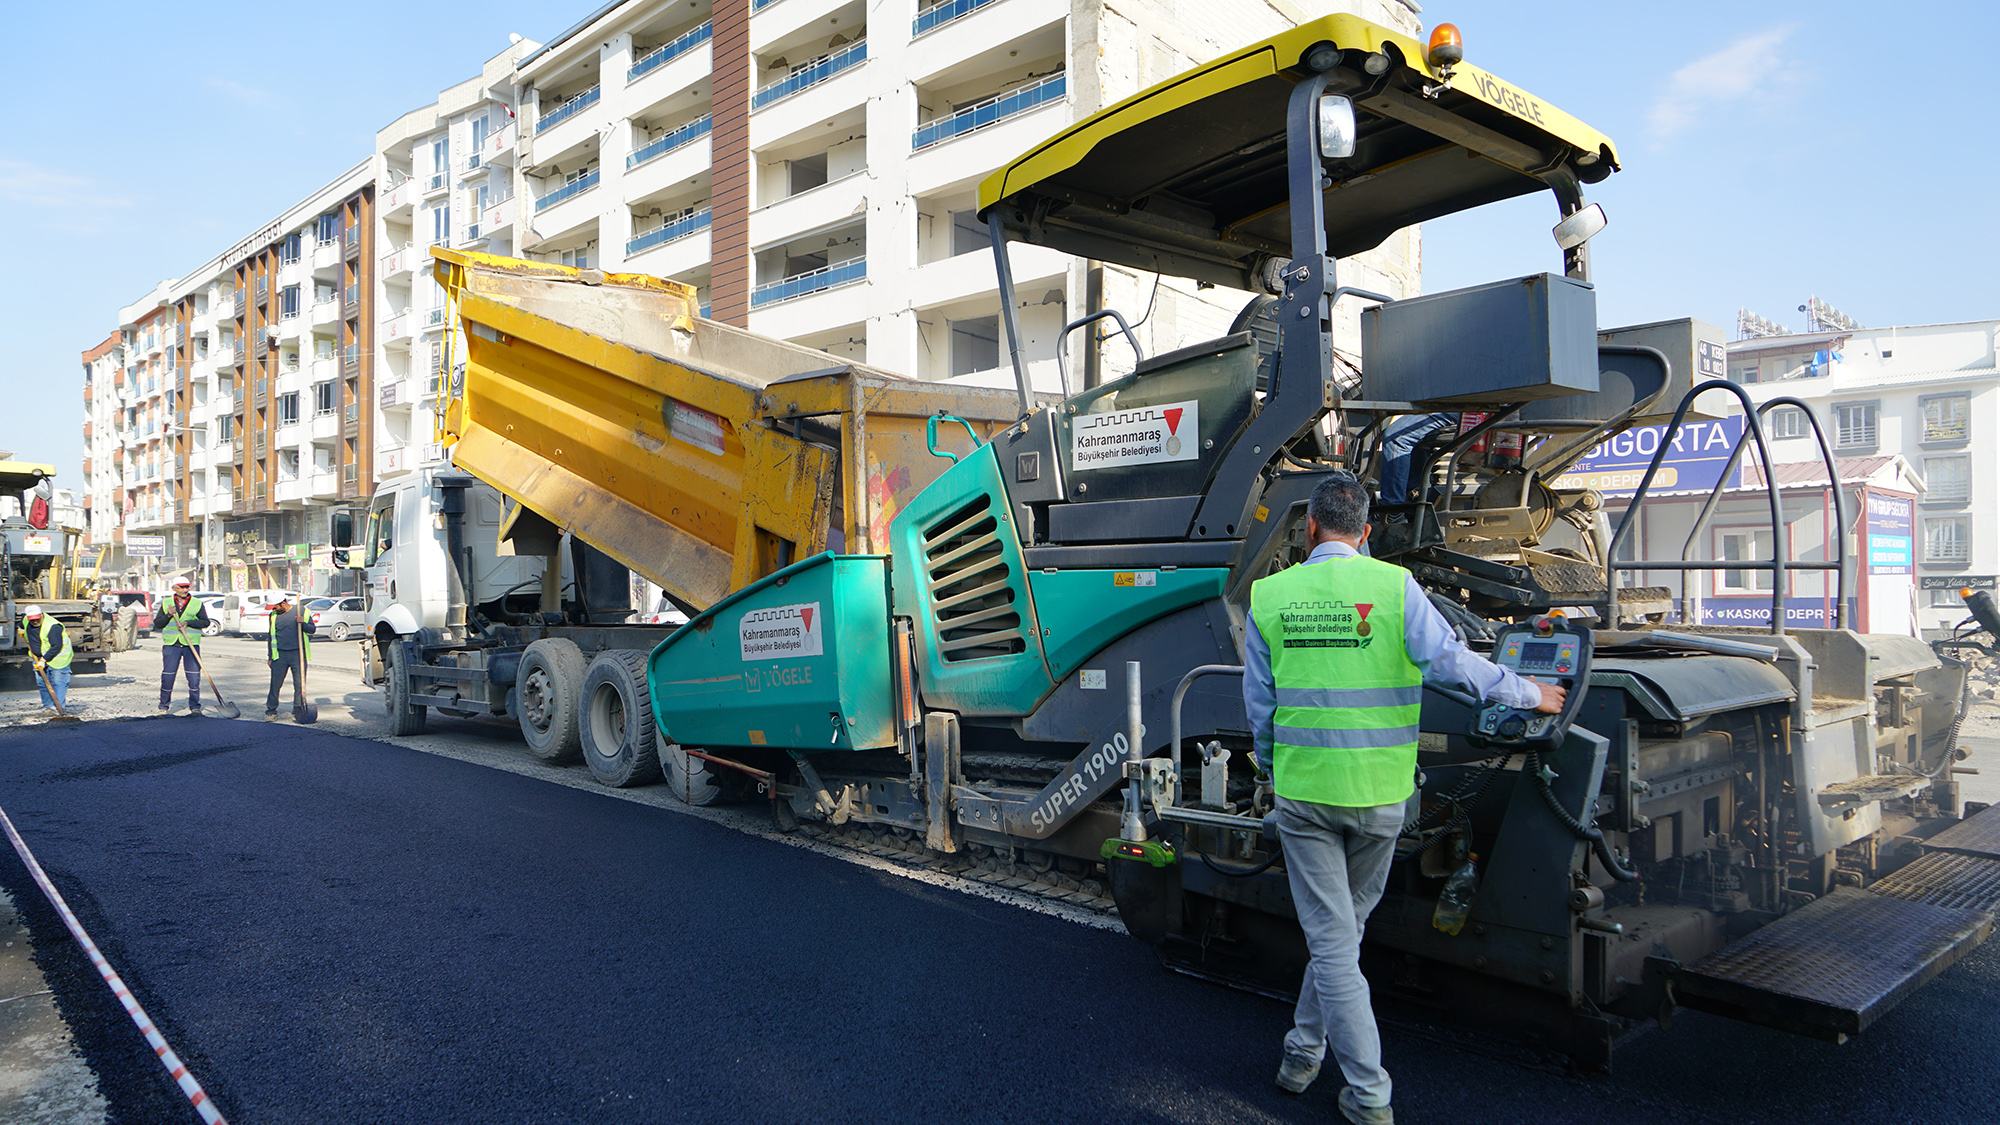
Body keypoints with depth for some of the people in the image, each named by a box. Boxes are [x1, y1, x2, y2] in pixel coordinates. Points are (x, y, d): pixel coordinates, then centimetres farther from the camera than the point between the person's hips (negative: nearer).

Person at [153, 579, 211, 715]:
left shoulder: (197, 604, 7)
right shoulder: (166, 603, 11)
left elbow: (205, 622, 1)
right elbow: (157, 624, 9)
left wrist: (188, 622, -13)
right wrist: (168, 616, -8)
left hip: (191, 644, -1)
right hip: (171, 644, 1)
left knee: (194, 676, -4)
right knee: (167, 676, 1)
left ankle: (195, 706, 5)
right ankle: (164, 706, 16)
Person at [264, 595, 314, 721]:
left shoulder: (302, 612, 2)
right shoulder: (274, 616, 10)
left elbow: (312, 629, 6)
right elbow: (271, 636, 17)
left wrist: (303, 623, -15)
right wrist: (270, 657, 15)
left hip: (297, 654, -2)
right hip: (280, 655, 2)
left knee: (299, 684, 0)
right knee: (275, 684, 0)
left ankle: (298, 710, 9)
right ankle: (271, 711, 9)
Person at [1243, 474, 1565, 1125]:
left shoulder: (1269, 596, -1)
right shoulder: (1394, 585, -7)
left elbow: (1258, 703, 4)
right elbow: (1450, 662, -10)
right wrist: (1529, 693, 7)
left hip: (1303, 787, 0)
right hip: (1378, 790, 1)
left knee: (1330, 938, 5)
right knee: (1344, 928, 19)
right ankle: (1305, 1052, 32)